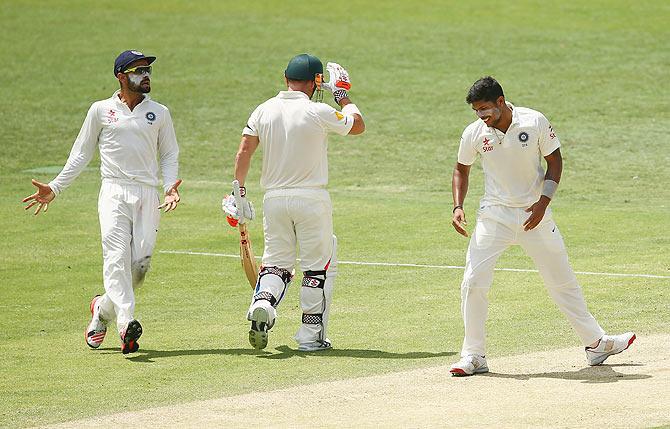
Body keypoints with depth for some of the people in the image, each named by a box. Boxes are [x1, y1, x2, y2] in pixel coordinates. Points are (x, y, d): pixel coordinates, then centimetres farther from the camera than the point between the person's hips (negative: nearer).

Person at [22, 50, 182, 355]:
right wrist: (55, 187, 6)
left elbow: (169, 155, 17)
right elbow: (81, 154, 14)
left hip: (148, 196, 2)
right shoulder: (101, 111, 10)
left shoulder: (159, 113, 15)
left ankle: (103, 308, 17)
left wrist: (170, 186, -3)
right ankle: (126, 322, -34)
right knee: (117, 257, -20)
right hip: (114, 193, -2)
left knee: (141, 262, -8)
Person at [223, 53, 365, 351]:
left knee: (276, 261, 14)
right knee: (318, 266, 8)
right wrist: (343, 96, 17)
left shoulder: (264, 111, 2)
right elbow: (358, 125, 4)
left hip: (274, 199, 4)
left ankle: (263, 303, -16)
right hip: (312, 198, -4)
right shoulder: (318, 112, -10)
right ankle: (311, 336, 9)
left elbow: (243, 152, -1)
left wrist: (239, 192, 3)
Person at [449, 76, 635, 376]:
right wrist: (458, 207, -5)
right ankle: (473, 356, -1)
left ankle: (596, 343, 21)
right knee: (473, 283, -11)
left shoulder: (535, 122, -11)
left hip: (534, 214, -1)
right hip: (494, 216, 1)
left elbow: (555, 161, -2)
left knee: (563, 281, 8)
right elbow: (461, 170, 9)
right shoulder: (474, 134, -7)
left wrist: (543, 201, -14)